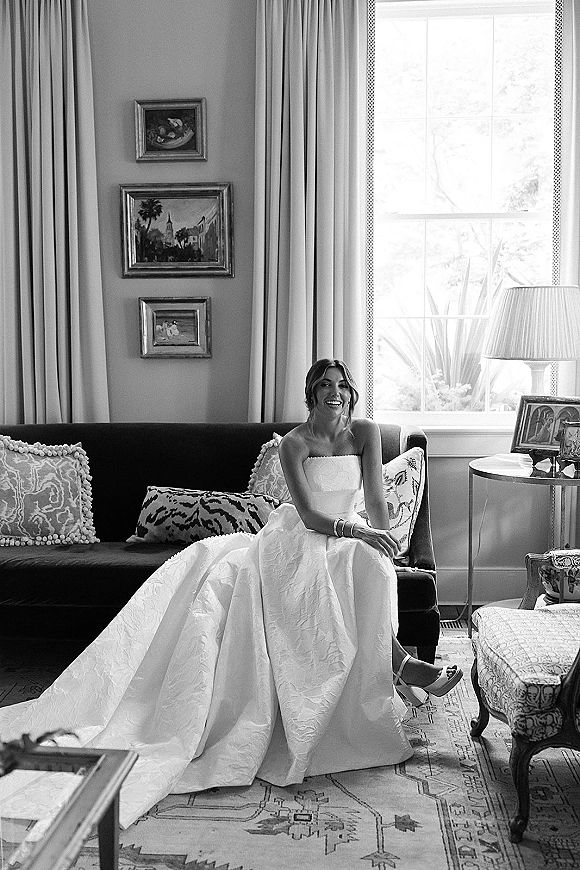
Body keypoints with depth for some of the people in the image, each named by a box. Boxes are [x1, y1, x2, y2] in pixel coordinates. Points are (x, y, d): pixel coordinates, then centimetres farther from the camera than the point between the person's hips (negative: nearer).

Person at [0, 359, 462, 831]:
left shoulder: (365, 432, 0)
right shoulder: (294, 442, -10)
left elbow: (376, 498, -6)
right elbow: (308, 514, -20)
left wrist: (386, 545, -21)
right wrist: (354, 530, -37)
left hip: (350, 536, 2)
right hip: (297, 538, -1)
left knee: (370, 563, -34)